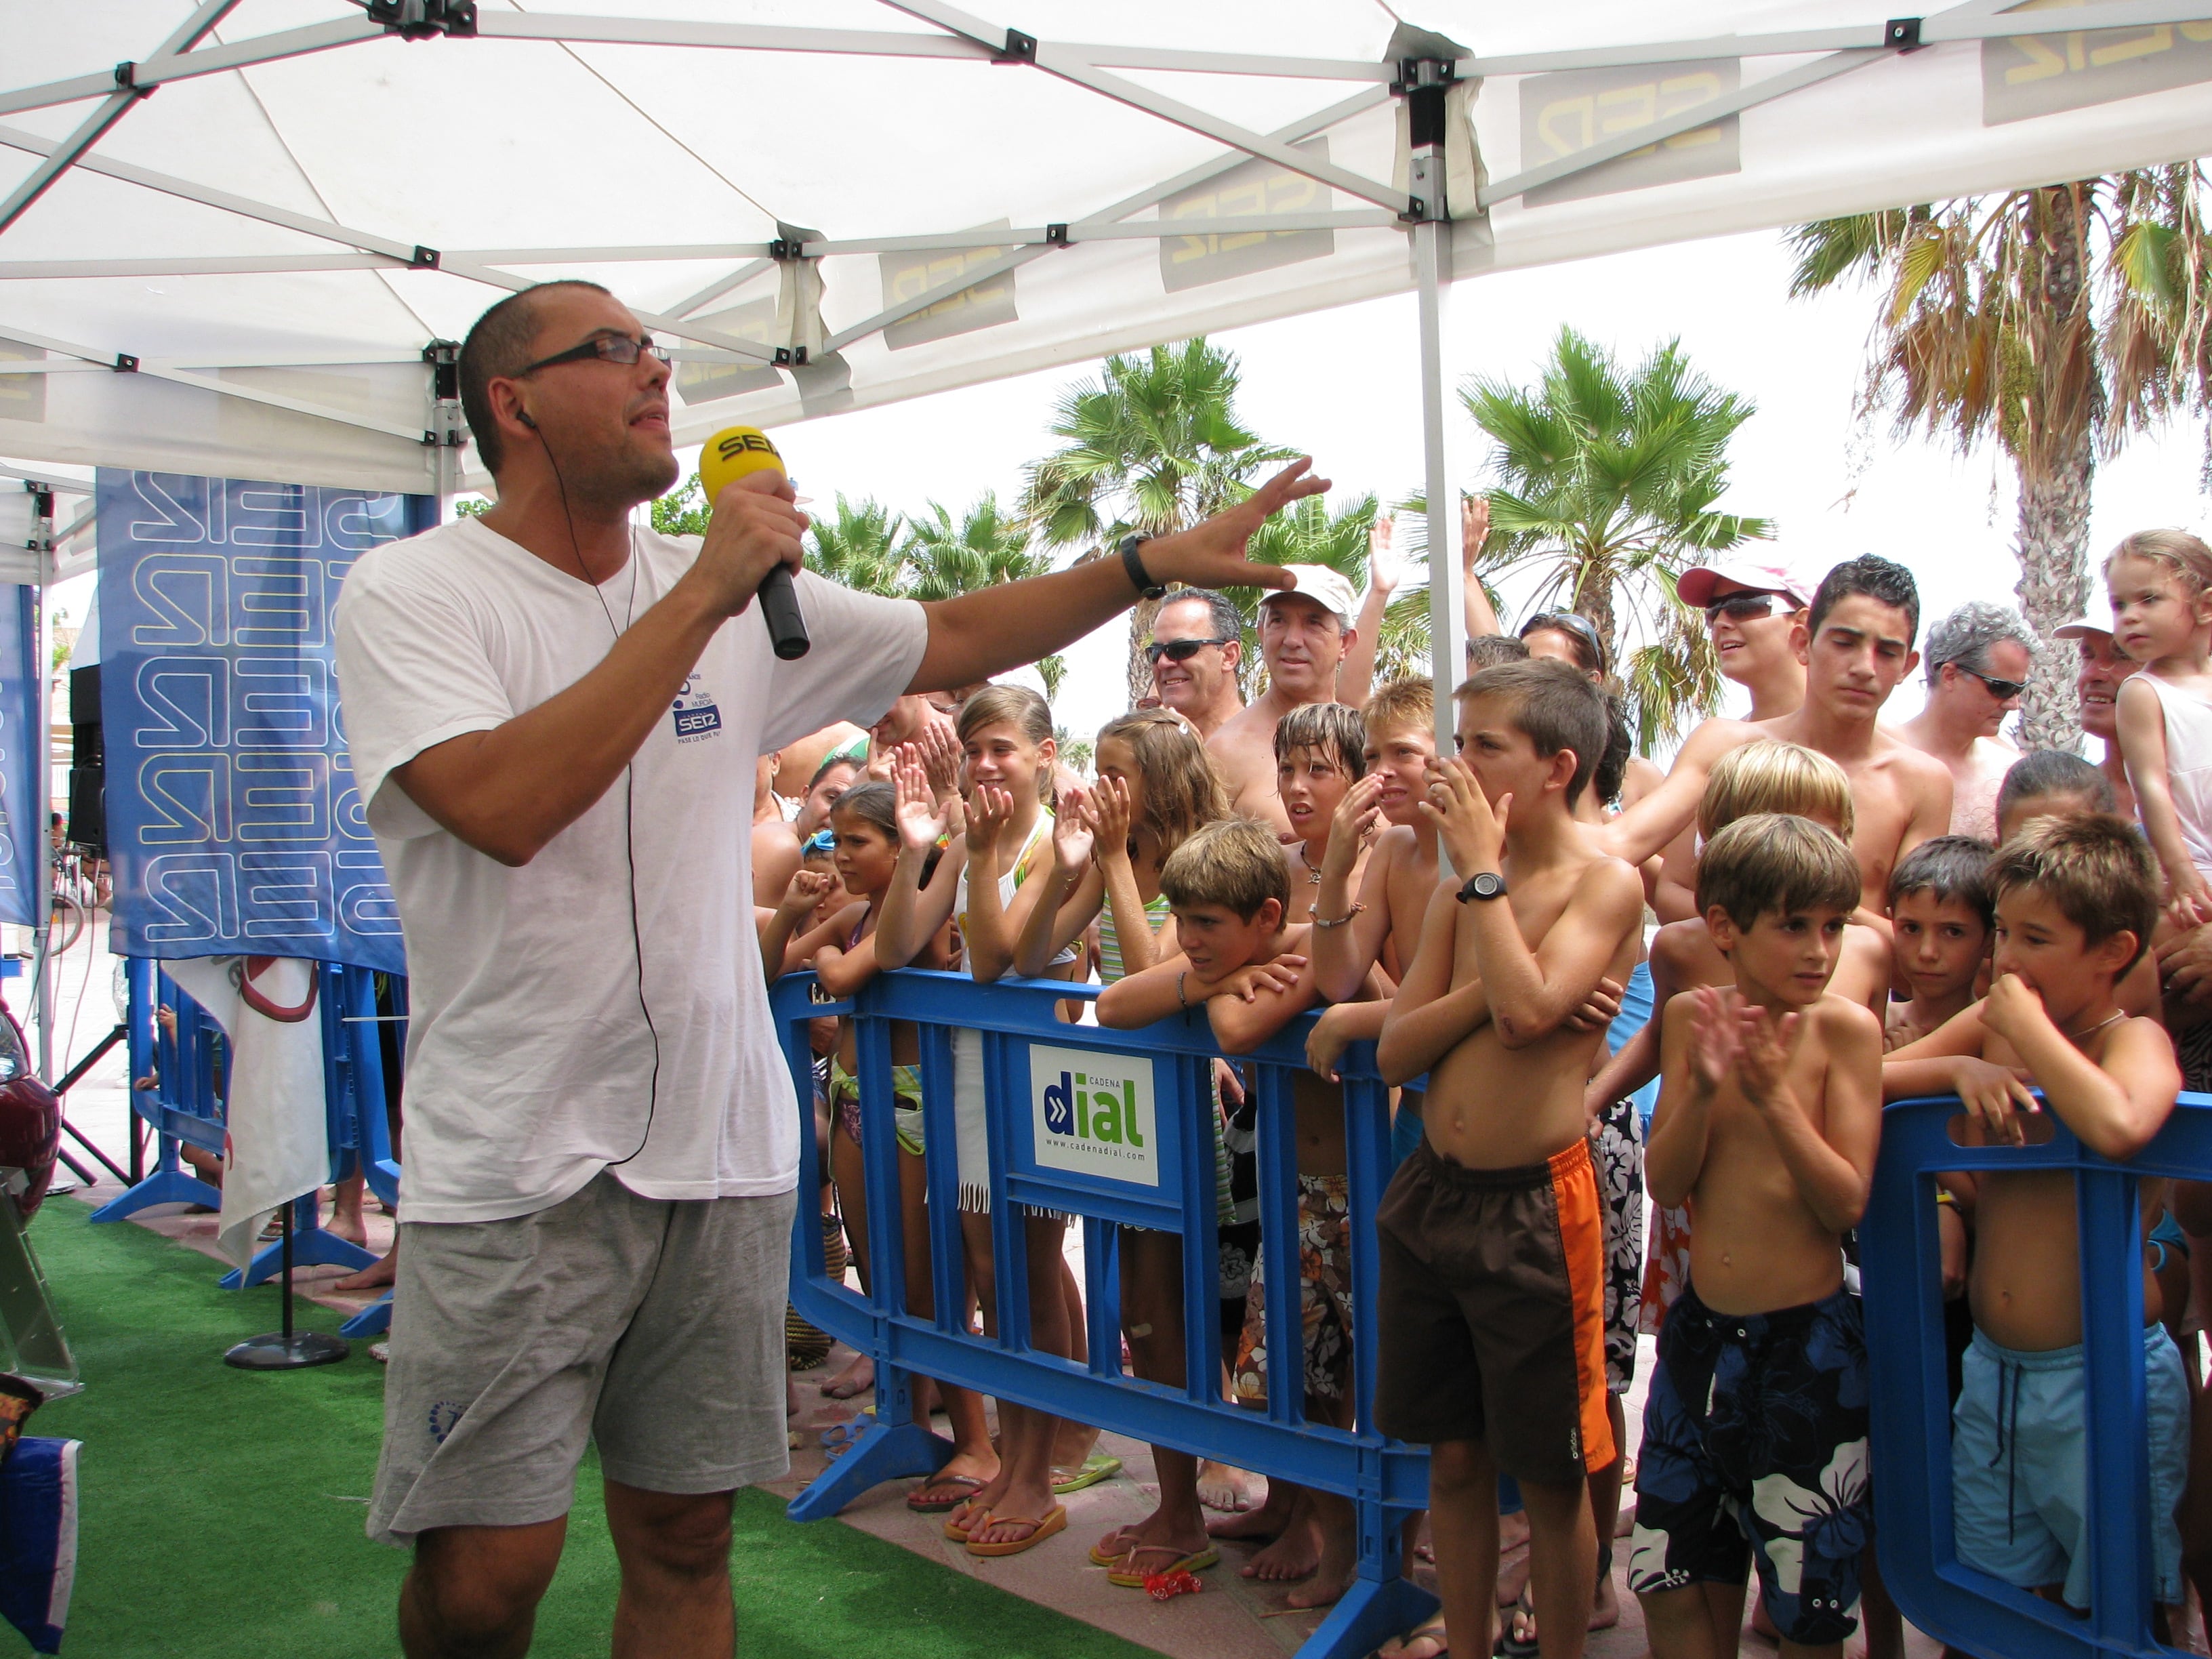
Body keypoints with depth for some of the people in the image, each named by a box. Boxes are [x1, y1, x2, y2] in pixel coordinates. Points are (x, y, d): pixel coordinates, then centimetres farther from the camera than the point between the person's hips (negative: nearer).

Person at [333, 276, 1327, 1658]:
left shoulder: (744, 593, 8)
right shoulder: (410, 593, -7)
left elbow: (953, 640, 15)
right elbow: (502, 806, -24)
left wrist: (1159, 562, 7)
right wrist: (707, 590, -20)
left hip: (722, 1144, 5)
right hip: (515, 1163, -4)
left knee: (686, 1536, 13)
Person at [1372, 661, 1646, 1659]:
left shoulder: (1605, 884, -9)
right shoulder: (1460, 889, 9)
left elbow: (1527, 1009, -26)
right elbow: (1395, 1051, 3)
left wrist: (1481, 866, -16)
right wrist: (1488, 991, -14)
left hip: (1533, 1206, -6)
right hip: (1432, 1192, 6)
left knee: (1551, 1475, 8)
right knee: (1453, 1456, 18)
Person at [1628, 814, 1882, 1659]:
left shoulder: (1845, 1027, -12)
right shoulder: (1692, 1015, -1)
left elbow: (1847, 1202, -14)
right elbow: (1665, 1185, -4)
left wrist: (1774, 1096, -25)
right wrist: (1702, 1090, -20)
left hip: (1807, 1339, -3)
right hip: (1701, 1329, 4)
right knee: (1672, 1579, 12)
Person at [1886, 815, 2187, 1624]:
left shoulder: (2136, 1038, -12)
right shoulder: (1992, 1022, 4)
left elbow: (2118, 1127, -35)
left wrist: (2027, 1026, -23)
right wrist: (1960, 1069, -10)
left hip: (2102, 1374, -5)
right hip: (1993, 1367, 6)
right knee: (1996, 1593, 16)